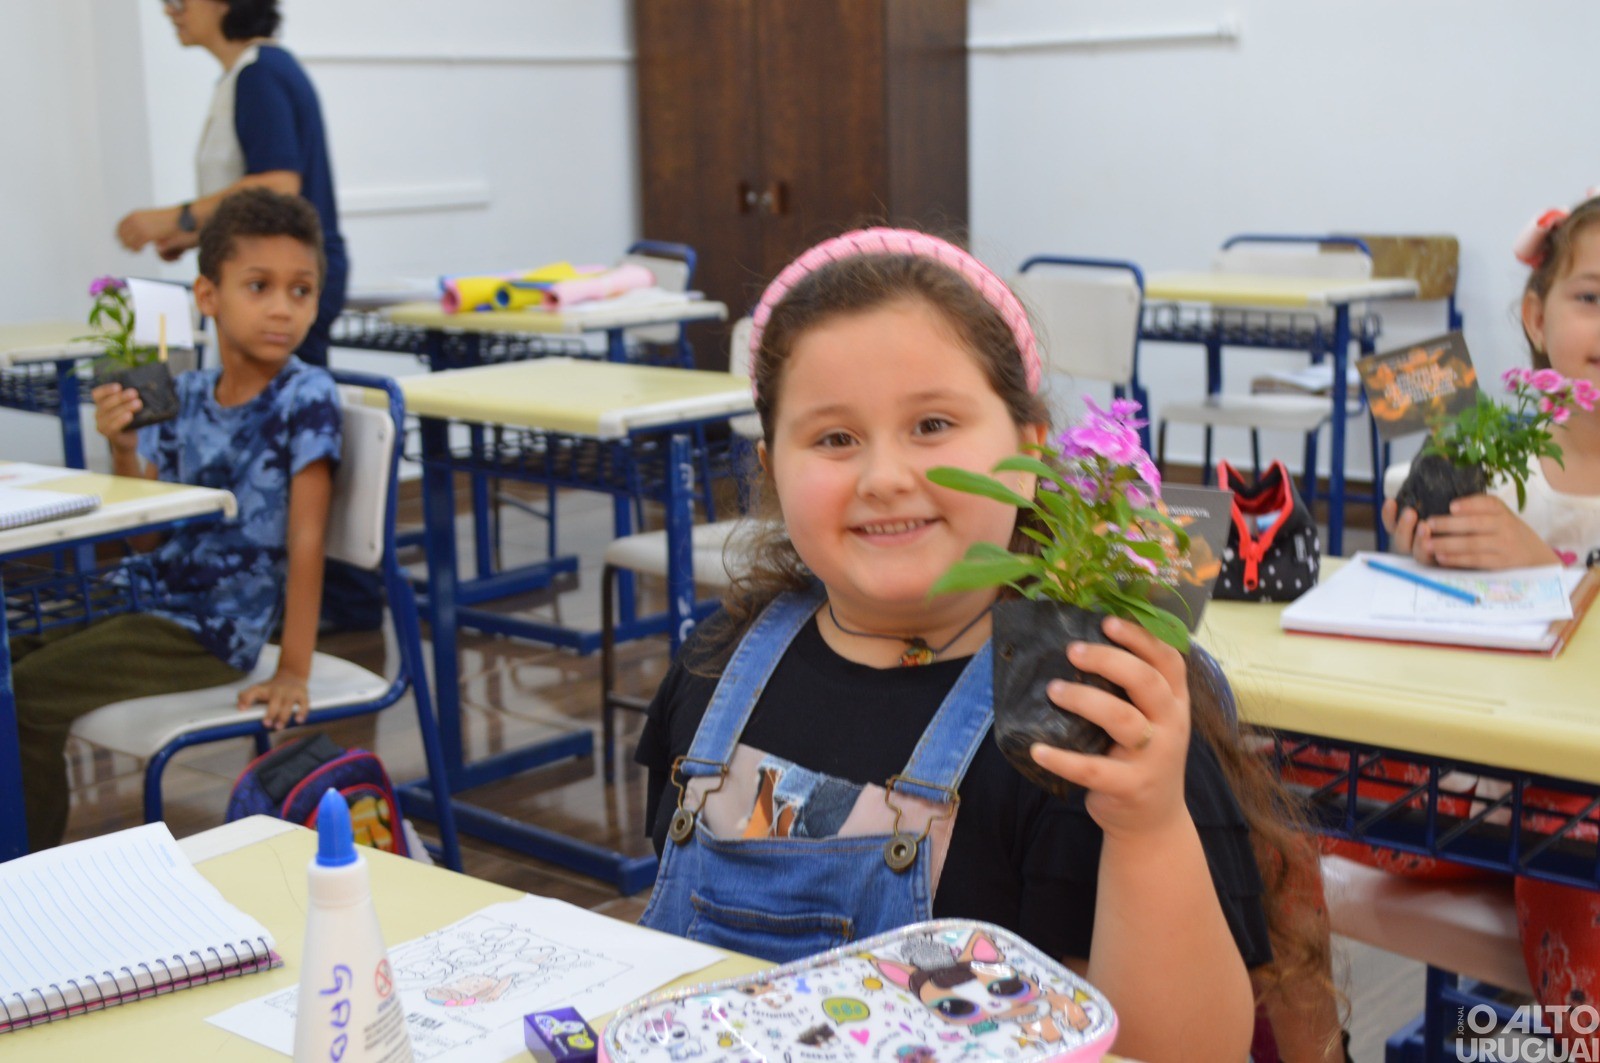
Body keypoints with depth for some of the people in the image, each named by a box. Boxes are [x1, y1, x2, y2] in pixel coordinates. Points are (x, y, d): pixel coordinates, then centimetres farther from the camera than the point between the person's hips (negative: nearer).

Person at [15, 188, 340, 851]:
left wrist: (294, 673, -20)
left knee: (24, 695, -12)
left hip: (208, 634, -7)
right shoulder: (186, 397, 4)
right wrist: (123, 450, -15)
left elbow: (306, 538, -18)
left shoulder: (305, 397, -15)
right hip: (145, 598, 7)